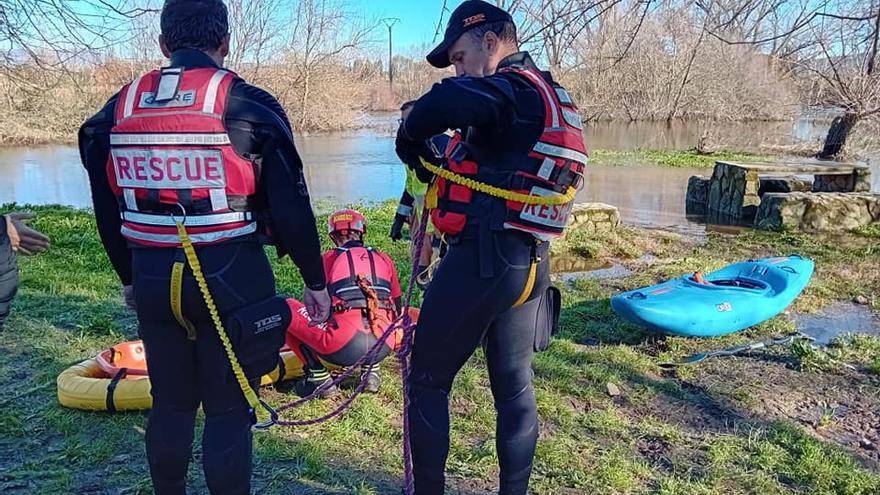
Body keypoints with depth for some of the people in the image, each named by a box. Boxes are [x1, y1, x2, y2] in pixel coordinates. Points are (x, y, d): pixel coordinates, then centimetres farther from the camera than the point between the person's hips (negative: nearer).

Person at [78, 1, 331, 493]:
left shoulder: (118, 109, 7)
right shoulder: (248, 105, -8)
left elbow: (108, 211, 14)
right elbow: (291, 208, -8)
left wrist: (130, 276, 27)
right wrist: (316, 281, 2)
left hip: (153, 278, 5)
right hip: (230, 277, -4)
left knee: (170, 402, 19)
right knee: (228, 409, 6)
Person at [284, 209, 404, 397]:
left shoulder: (328, 259, 16)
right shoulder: (384, 258, 22)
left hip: (342, 349, -3)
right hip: (383, 347, 3)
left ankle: (319, 378, 10)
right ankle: (371, 371, 20)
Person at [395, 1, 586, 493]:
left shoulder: (514, 89, -12)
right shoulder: (553, 98, 17)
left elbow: (447, 101, -32)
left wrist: (412, 142, -14)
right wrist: (451, 160, 12)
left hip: (483, 257, -9)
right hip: (532, 263, 9)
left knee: (428, 379, 6)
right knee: (515, 383, 17)